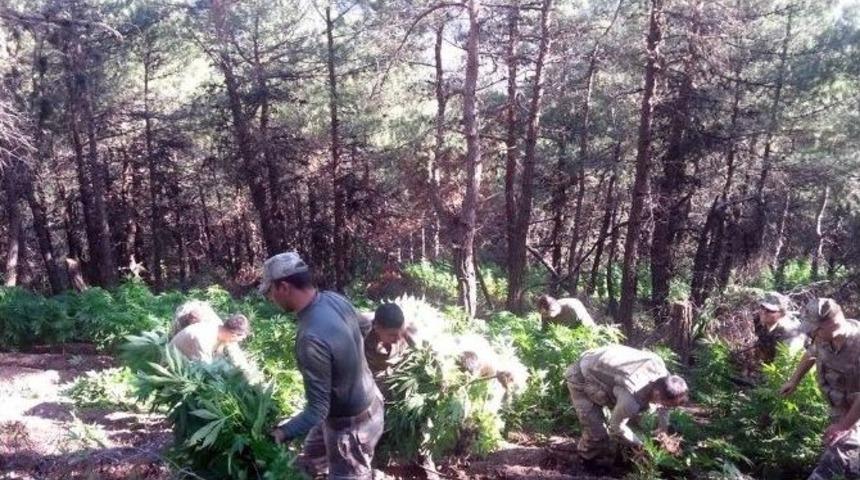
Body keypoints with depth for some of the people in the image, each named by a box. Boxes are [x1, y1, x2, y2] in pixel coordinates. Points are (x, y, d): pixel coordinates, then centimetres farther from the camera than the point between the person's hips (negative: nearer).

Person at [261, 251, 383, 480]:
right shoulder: (334, 298, -9)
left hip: (351, 424, -9)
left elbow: (317, 410, -32)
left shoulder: (311, 338, -36)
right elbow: (365, 326, 12)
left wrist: (280, 434, -38)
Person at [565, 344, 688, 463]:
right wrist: (640, 445, -5)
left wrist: (663, 424, 5)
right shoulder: (631, 400, -39)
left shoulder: (659, 365, -18)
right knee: (597, 433, -10)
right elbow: (616, 428, -20)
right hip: (582, 379, -8)